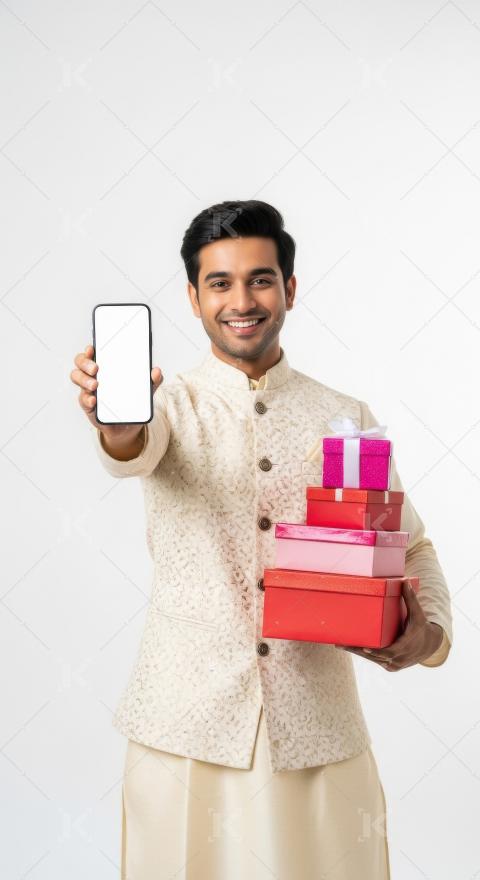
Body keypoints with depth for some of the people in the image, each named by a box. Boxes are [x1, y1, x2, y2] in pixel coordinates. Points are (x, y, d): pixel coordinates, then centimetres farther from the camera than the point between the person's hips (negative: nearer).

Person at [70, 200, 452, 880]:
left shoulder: (346, 417, 6)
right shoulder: (173, 404, 1)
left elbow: (411, 546, 10)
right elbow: (135, 449, -23)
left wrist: (430, 632, -10)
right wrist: (116, 417, -46)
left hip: (318, 732, 2)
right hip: (184, 733, -1)